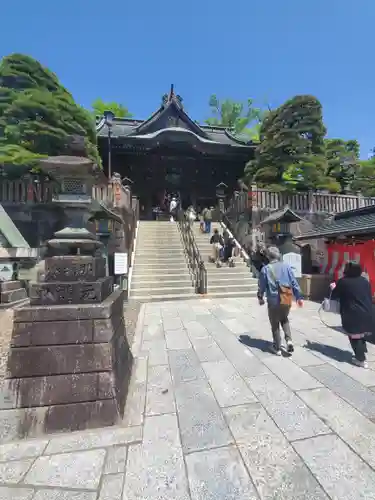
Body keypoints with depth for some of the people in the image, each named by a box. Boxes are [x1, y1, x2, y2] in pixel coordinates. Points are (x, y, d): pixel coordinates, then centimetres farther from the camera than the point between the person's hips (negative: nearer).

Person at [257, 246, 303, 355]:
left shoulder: (265, 269, -7)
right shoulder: (286, 266, -1)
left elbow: (261, 285, -2)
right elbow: (294, 283, 1)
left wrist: (260, 298, 13)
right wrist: (299, 297, 9)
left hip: (273, 300, -3)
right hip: (287, 300, 3)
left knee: (275, 324, 13)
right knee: (284, 319, 27)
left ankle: (277, 348, 21)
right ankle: (289, 340, 11)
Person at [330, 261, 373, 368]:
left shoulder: (343, 282, -12)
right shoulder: (365, 281, 6)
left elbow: (334, 296, -2)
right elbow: (370, 296, 15)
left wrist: (333, 288, 17)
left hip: (353, 315, -6)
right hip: (367, 313, 7)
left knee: (354, 337, 6)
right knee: (362, 334, 24)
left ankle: (361, 359, 11)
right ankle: (362, 353, 34)